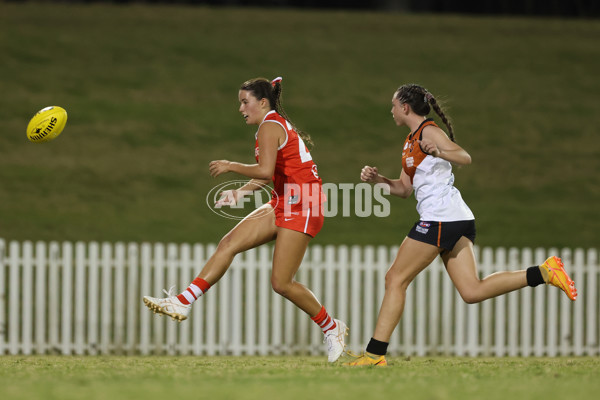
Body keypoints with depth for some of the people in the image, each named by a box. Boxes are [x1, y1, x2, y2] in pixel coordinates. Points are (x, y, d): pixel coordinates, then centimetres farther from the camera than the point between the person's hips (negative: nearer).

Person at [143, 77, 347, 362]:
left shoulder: (270, 126, -12)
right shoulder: (277, 125, 18)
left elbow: (265, 171, -26)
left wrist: (230, 166, -13)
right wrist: (240, 192, 19)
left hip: (300, 207, -10)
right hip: (283, 204, 10)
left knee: (281, 283, -8)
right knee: (228, 244, 0)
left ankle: (332, 328, 9)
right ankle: (182, 303, -4)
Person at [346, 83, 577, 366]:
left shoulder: (428, 132, -5)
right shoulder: (410, 141, 24)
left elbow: (465, 158, -20)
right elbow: (404, 189, 26)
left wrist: (439, 152, -38)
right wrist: (378, 179, 9)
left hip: (440, 217, -10)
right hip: (458, 219, 10)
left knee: (395, 279, -4)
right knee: (472, 292, -1)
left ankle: (375, 353, -5)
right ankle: (544, 273, -5)